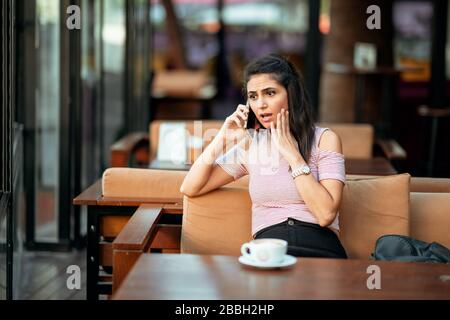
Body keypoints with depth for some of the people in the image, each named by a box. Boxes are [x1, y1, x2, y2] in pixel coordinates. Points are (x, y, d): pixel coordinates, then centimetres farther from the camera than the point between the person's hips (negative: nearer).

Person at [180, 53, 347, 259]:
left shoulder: (324, 139, 4)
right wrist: (222, 138, 5)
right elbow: (189, 188, 13)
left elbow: (326, 214, -9)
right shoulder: (251, 144, 16)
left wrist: (291, 153, -6)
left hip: (319, 248, -2)